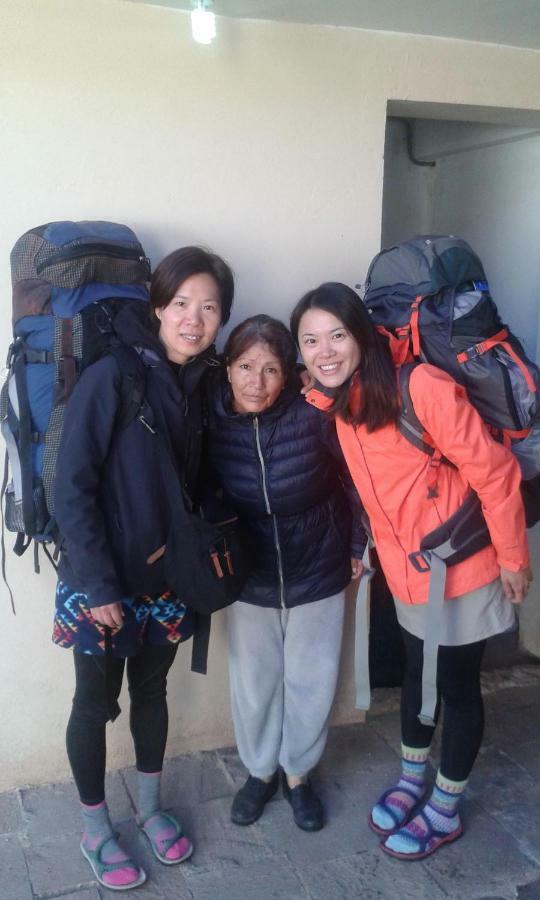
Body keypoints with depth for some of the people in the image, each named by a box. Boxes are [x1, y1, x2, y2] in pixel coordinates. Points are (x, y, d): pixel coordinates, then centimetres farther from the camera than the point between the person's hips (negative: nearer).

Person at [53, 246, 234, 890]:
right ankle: (95, 832, 33)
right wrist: (96, 586, -19)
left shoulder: (202, 382, 0)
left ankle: (149, 808, 42)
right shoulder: (111, 375, -18)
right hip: (101, 583, -5)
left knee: (151, 690, 20)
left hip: (165, 578, 5)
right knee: (96, 701, 12)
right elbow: (72, 487, -19)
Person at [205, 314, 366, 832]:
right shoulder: (212, 424, -15)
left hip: (317, 575, -1)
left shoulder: (313, 417, -20)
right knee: (252, 683, 15)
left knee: (311, 683, 13)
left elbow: (355, 479, -6)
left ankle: (298, 773, 39)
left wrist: (356, 544, 1)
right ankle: (260, 770, 41)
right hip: (248, 580, 1)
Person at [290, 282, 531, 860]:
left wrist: (512, 558, -13)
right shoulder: (334, 402, -4)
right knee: (416, 673, 23)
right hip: (405, 569, 6)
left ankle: (445, 810, 32)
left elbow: (493, 471, -21)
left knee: (457, 685, 12)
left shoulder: (421, 385, -27)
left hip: (462, 568, -6)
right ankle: (411, 779, 46)